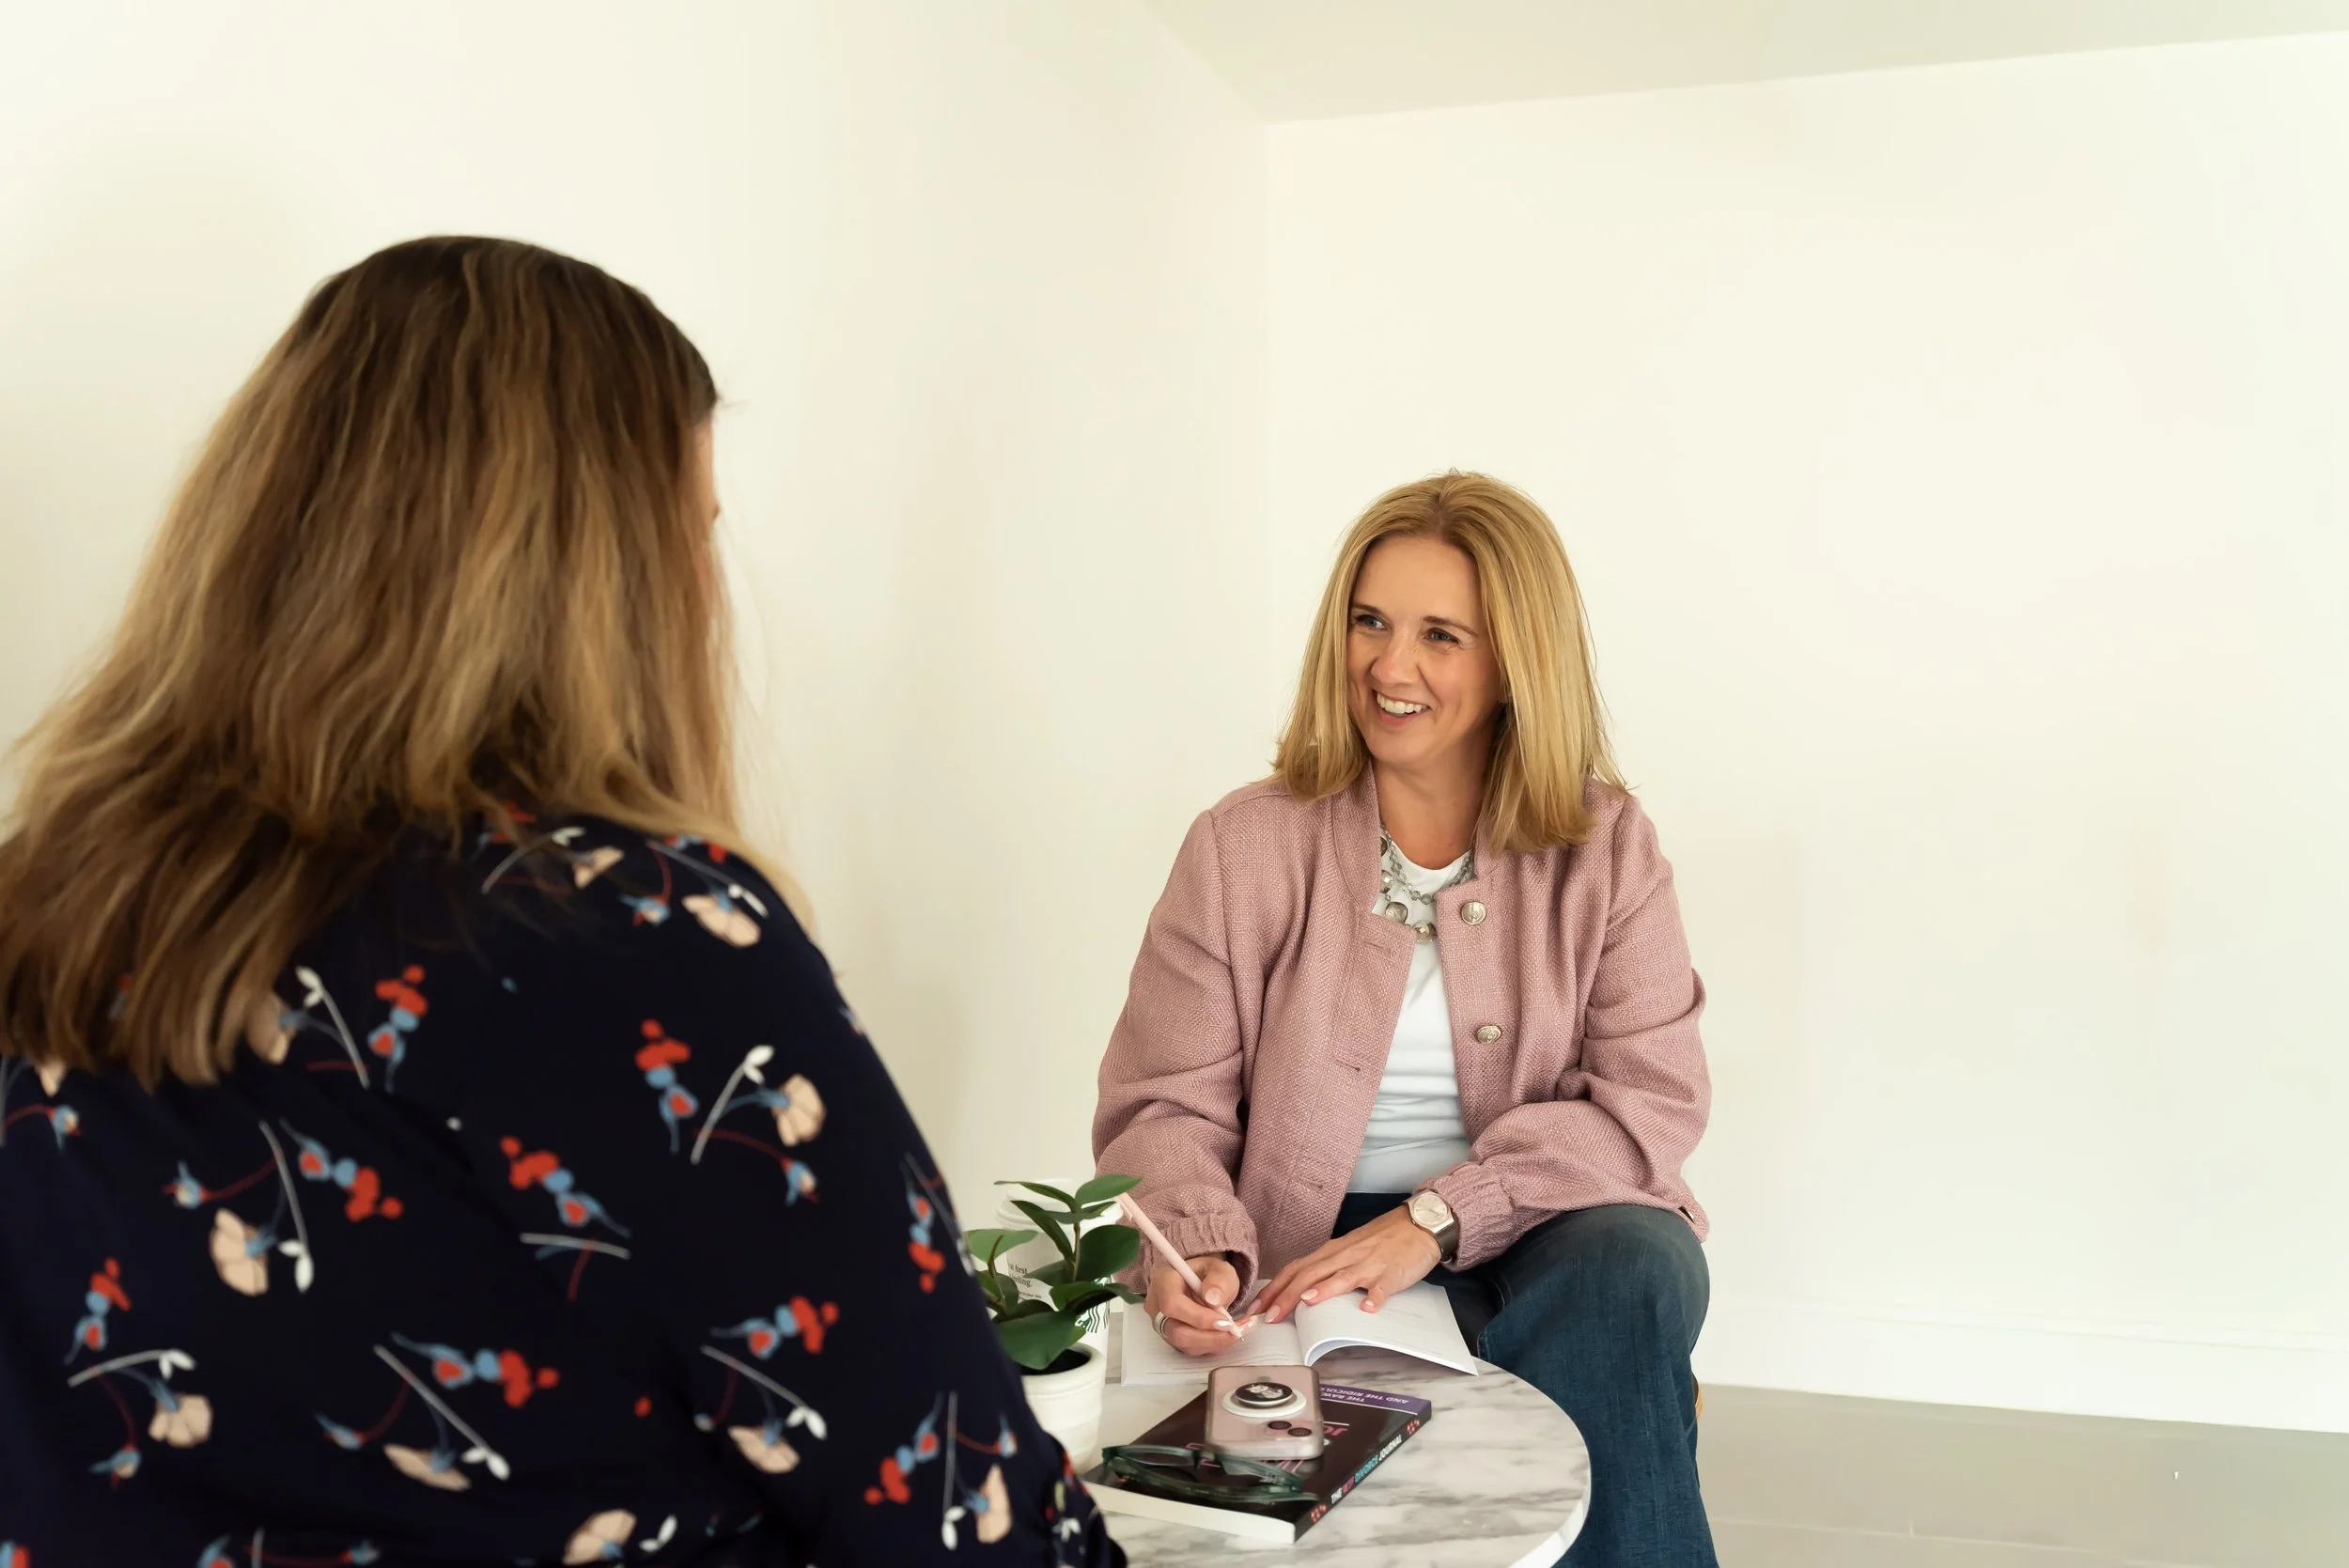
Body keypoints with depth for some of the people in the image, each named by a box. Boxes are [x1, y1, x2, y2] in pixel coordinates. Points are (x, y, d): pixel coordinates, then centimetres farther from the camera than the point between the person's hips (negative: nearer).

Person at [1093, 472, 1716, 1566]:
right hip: (1309, 1264, -2)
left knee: (1641, 1263, -30)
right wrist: (1198, 1250, -24)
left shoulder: (1604, 847, 1)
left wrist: (1436, 1217, -19)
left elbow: (1652, 1099, -7)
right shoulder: (1246, 847, -2)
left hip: (1545, 1242, 3)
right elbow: (1163, 1106, -2)